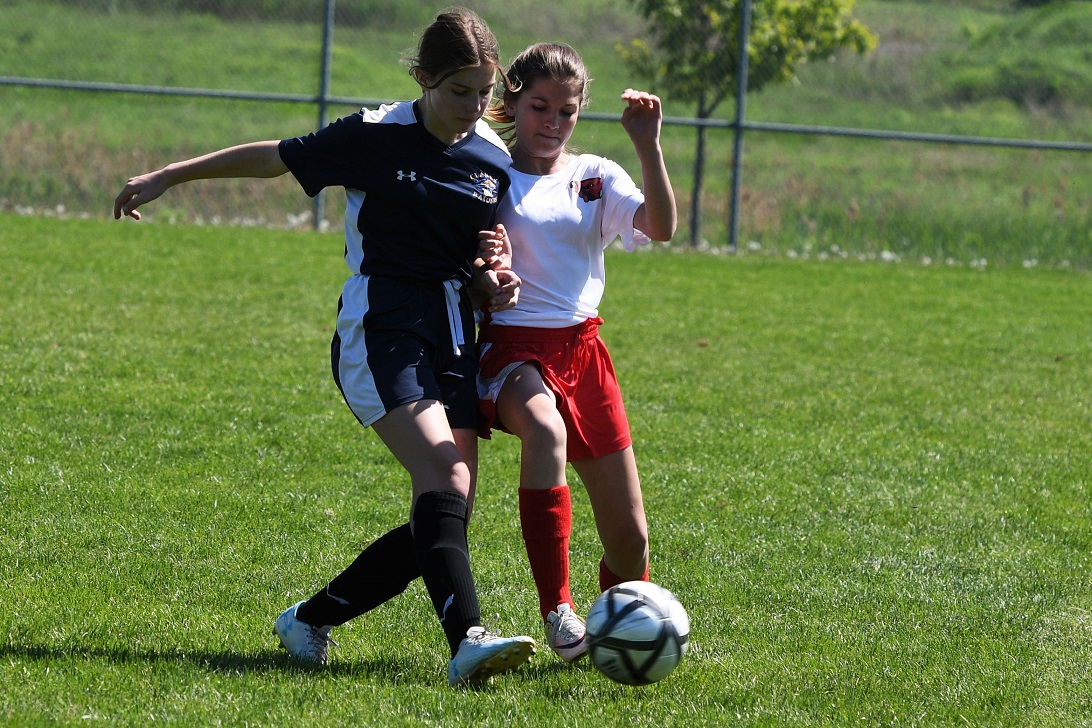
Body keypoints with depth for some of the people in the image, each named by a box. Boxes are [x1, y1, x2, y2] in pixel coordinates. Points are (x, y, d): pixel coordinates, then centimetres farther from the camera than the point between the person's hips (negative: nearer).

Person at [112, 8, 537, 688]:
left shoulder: (494, 159, 6)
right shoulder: (376, 135, -6)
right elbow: (273, 157, 6)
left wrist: (494, 277, -7)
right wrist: (168, 176, 12)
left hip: (454, 336, 6)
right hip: (380, 329, -6)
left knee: (447, 514, -2)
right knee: (446, 480, -26)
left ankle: (310, 620, 13)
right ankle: (468, 639, -37)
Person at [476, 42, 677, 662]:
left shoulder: (596, 176, 8)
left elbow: (661, 228, -10)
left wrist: (649, 145, -21)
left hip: (582, 349, 4)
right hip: (511, 347, -4)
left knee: (629, 538, 3)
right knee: (546, 430, -40)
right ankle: (557, 610, -37)